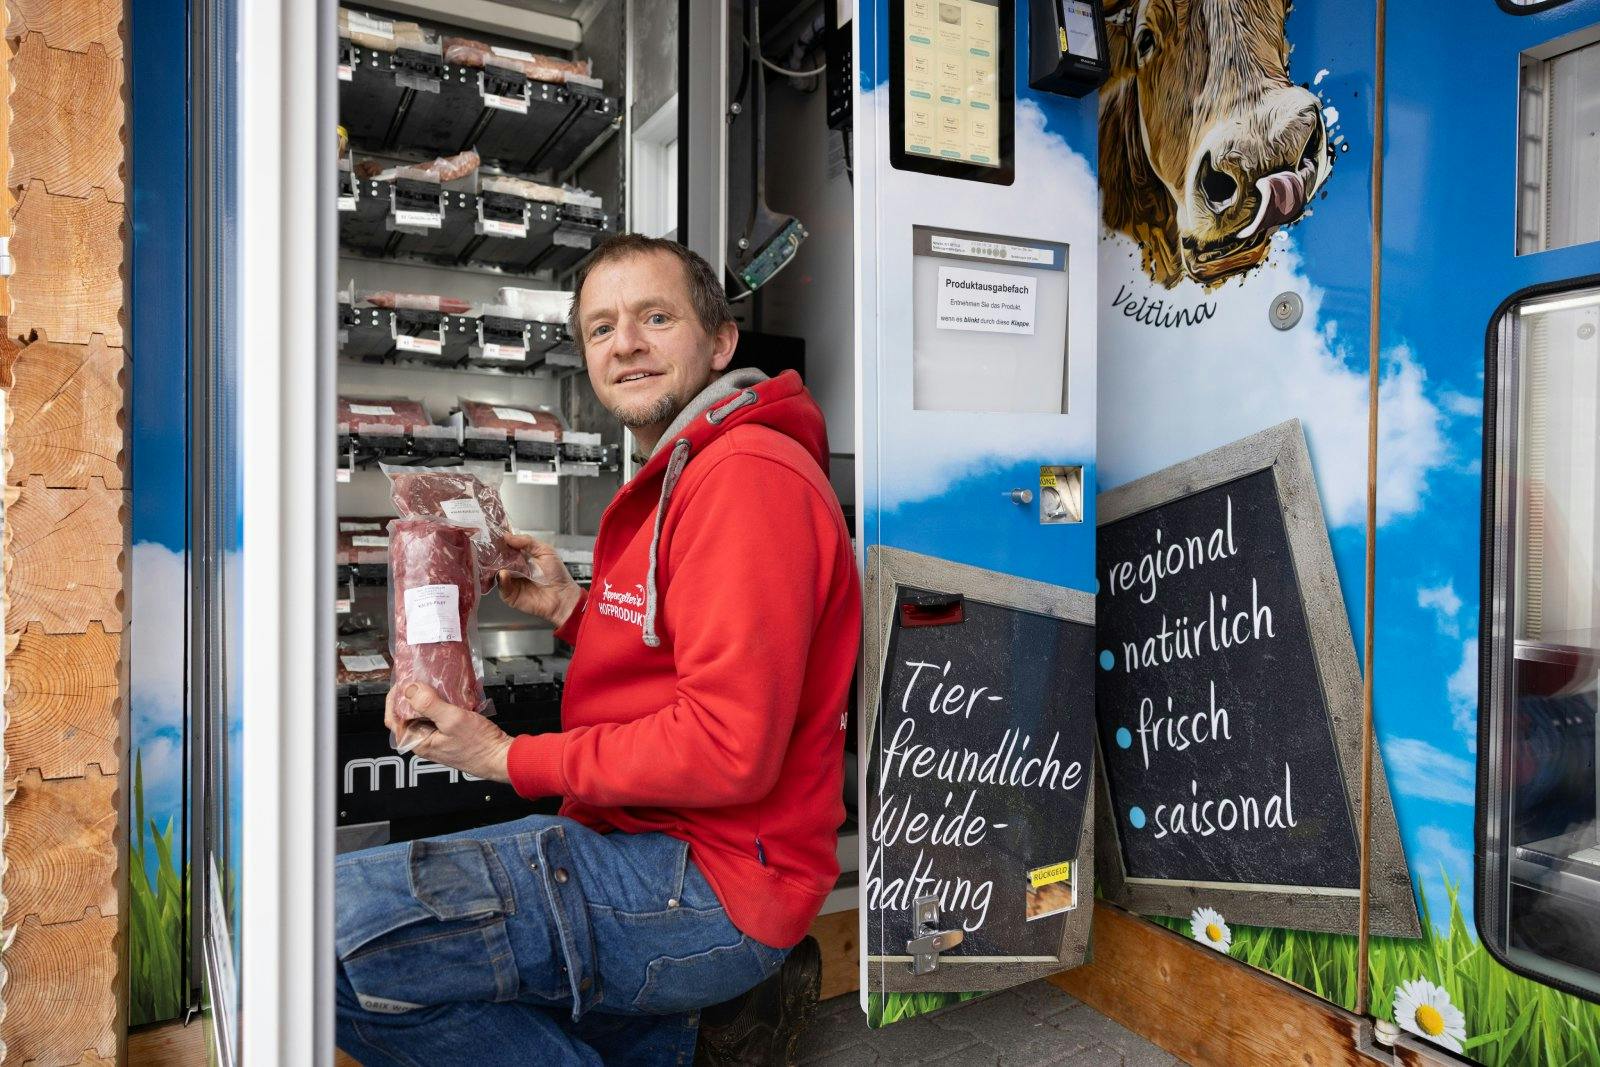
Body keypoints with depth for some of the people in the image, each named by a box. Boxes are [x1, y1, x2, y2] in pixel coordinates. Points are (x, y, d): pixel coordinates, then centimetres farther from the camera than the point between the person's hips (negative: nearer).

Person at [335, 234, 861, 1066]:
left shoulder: (749, 473, -18)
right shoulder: (680, 477, 17)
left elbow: (728, 747, -24)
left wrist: (512, 759, -15)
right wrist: (572, 610, 7)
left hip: (711, 886, -11)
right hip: (651, 843, 11)